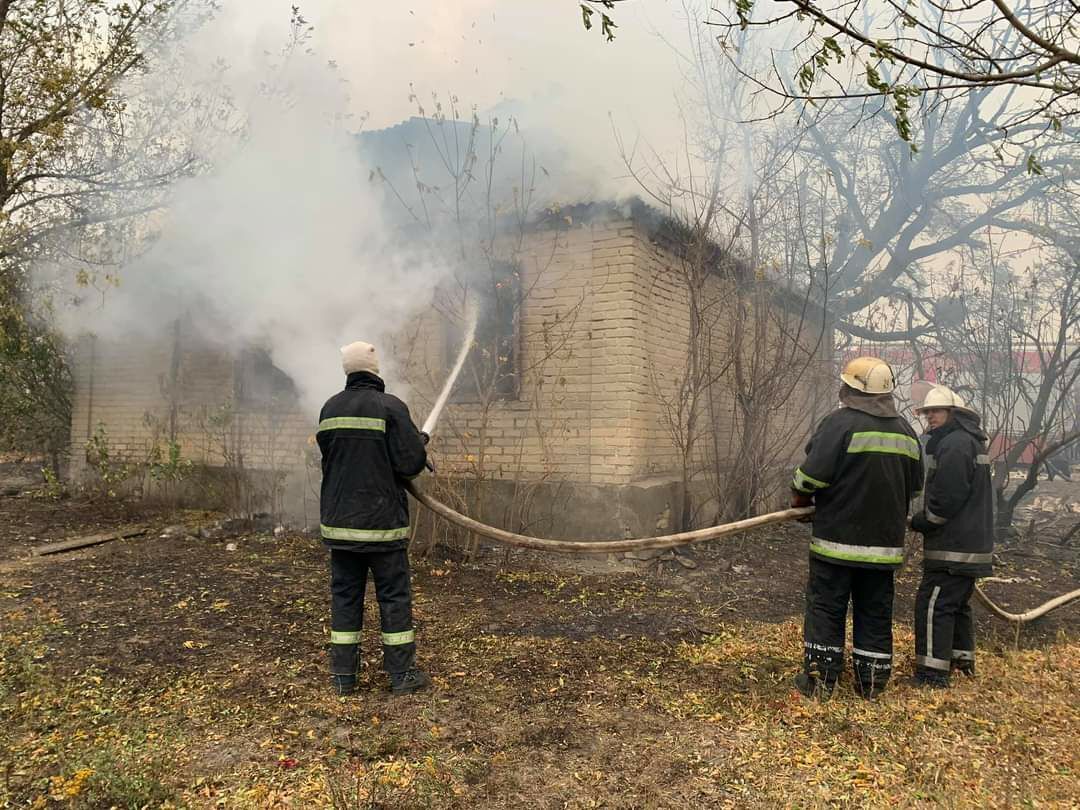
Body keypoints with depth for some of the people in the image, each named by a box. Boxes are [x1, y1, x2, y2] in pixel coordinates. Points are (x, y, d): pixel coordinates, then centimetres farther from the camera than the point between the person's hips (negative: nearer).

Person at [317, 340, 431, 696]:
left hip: (339, 520, 5)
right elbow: (411, 463, -15)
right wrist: (420, 443, 7)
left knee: (345, 594, 12)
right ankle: (402, 673, 13)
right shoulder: (390, 406, -13)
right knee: (394, 595, 5)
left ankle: (343, 675, 17)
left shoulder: (330, 408, 6)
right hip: (382, 520, -5)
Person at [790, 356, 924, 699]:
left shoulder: (841, 423, -13)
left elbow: (812, 474, -18)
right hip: (885, 542, 6)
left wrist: (800, 498, 1)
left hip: (838, 539, -6)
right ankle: (871, 682, 21)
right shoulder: (905, 431, 9)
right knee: (875, 612, 14)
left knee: (826, 608, 5)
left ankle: (821, 679, 11)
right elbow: (913, 486, 16)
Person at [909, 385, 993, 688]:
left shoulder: (954, 444, -17)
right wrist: (925, 520, 15)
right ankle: (963, 661, 29)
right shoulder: (971, 441, 18)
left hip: (952, 548, -11)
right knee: (958, 605, 20)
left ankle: (932, 674, -8)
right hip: (971, 545, 11)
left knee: (934, 605, -9)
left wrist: (918, 523, -7)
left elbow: (946, 498, -22)